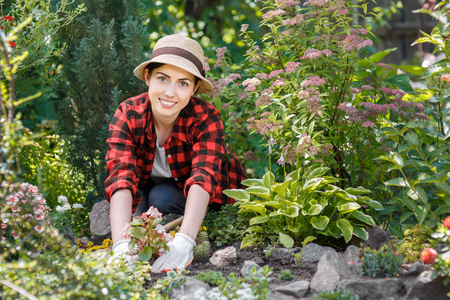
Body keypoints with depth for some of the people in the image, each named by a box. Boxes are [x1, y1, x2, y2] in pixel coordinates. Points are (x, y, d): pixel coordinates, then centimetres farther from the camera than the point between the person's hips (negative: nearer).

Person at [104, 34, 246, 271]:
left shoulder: (207, 118, -30)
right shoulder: (127, 115, -27)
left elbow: (203, 178, -44)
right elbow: (121, 177, -40)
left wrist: (184, 241, -62)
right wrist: (122, 244, -57)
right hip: (148, 189, 2)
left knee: (163, 197, -31)